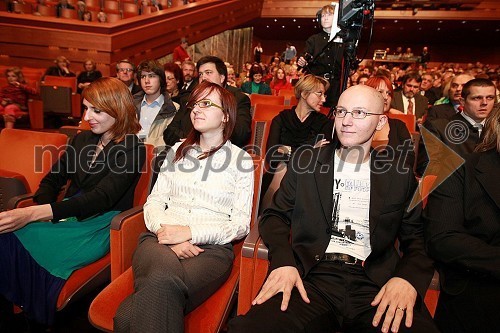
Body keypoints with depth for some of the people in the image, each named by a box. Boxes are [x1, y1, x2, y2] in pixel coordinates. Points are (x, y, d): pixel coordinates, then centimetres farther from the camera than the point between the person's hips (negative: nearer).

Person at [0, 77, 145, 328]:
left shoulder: (132, 150, -8)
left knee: (28, 247, -27)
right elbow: (53, 179, 16)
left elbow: (100, 198, -20)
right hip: (67, 216, 6)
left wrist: (32, 213, -28)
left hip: (99, 225, -6)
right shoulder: (81, 140, 15)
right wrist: (45, 210, -8)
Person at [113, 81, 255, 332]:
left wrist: (190, 232, -13)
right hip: (161, 238, 2)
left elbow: (241, 223, 1)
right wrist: (168, 233, -9)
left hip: (211, 247, -2)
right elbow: (154, 201, 12)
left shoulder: (241, 160, 7)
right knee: (164, 276, -34)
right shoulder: (178, 150, 19)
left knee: (163, 284, -34)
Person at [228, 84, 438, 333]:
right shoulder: (305, 162, 10)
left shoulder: (399, 176, 12)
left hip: (375, 285, 2)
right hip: (310, 277, -1)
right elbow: (276, 215, 10)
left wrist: (408, 278, -10)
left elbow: (416, 239, 12)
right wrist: (283, 261, -10)